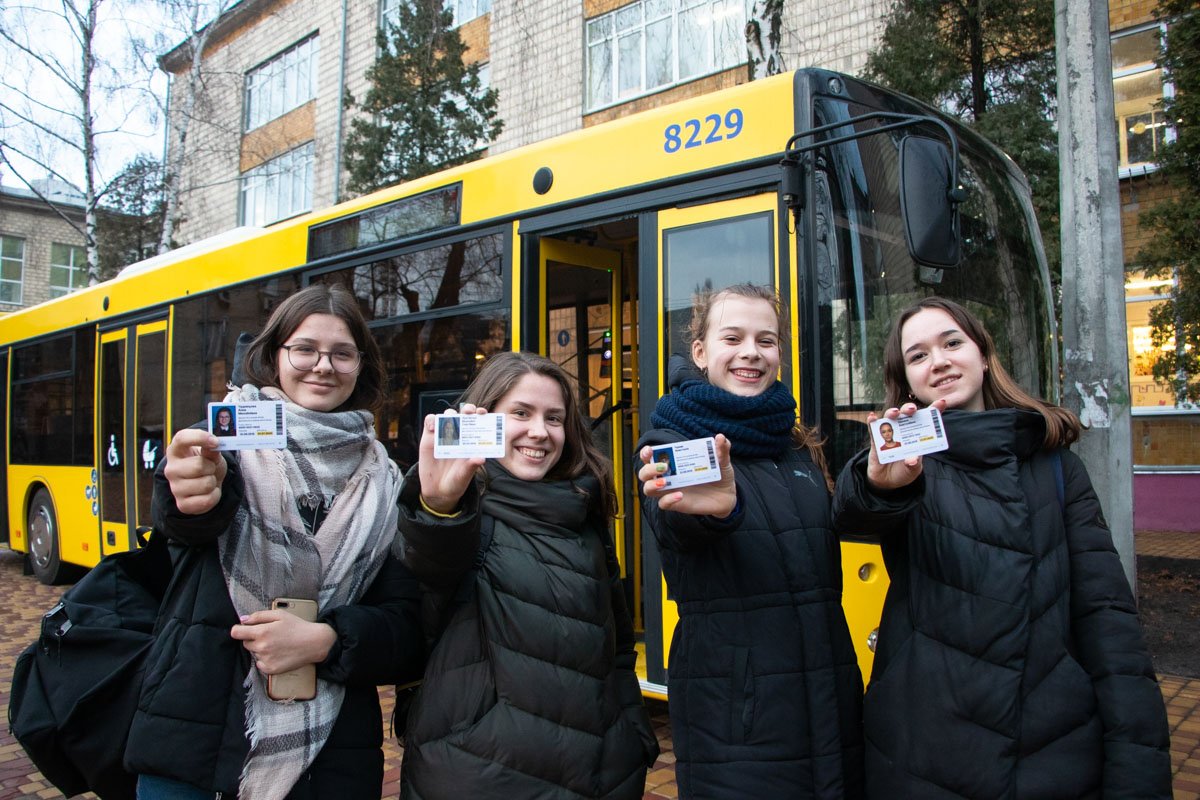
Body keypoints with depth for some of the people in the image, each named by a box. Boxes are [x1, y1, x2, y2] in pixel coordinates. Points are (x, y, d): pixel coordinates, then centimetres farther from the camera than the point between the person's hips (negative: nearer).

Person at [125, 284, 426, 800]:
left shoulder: (382, 485, 4)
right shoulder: (225, 439, -1)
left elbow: (409, 628, 0)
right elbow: (180, 520, -24)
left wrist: (326, 640, -17)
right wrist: (196, 492, -46)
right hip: (194, 743, -1)